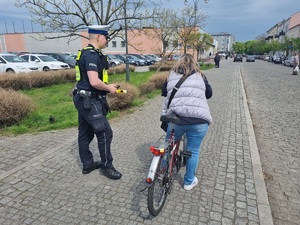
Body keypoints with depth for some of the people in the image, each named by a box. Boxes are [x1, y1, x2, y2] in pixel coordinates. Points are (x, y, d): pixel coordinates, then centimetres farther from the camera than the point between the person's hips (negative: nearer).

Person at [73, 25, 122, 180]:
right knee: (105, 132, -4)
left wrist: (108, 86, 12)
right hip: (90, 101, -11)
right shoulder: (92, 55, -18)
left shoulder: (88, 53, 15)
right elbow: (94, 82, -28)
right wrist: (109, 88, -10)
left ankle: (87, 164, 29)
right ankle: (106, 166, 11)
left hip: (84, 99, 11)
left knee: (85, 133, 15)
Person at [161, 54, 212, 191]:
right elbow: (209, 93, 21)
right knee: (193, 151, 15)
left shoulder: (172, 75, 14)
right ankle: (189, 182, 31)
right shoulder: (200, 76, 12)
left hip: (176, 117, 1)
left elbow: (164, 92, 22)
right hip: (199, 120, -1)